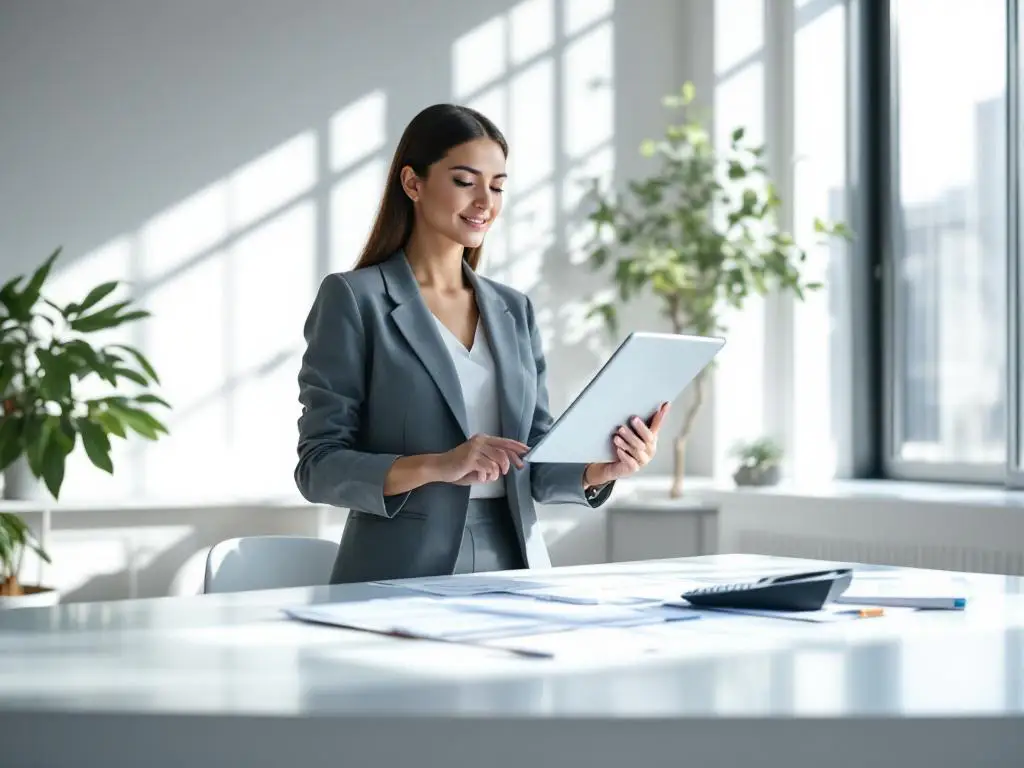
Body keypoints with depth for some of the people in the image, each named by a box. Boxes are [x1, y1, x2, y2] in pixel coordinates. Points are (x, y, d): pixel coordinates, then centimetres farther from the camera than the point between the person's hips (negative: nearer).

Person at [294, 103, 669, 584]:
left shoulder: (514, 310, 13)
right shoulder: (352, 299, -2)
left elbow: (535, 468, 13)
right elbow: (320, 466, -8)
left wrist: (600, 471, -8)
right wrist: (438, 465, -22)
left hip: (514, 570, 4)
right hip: (403, 578, -4)